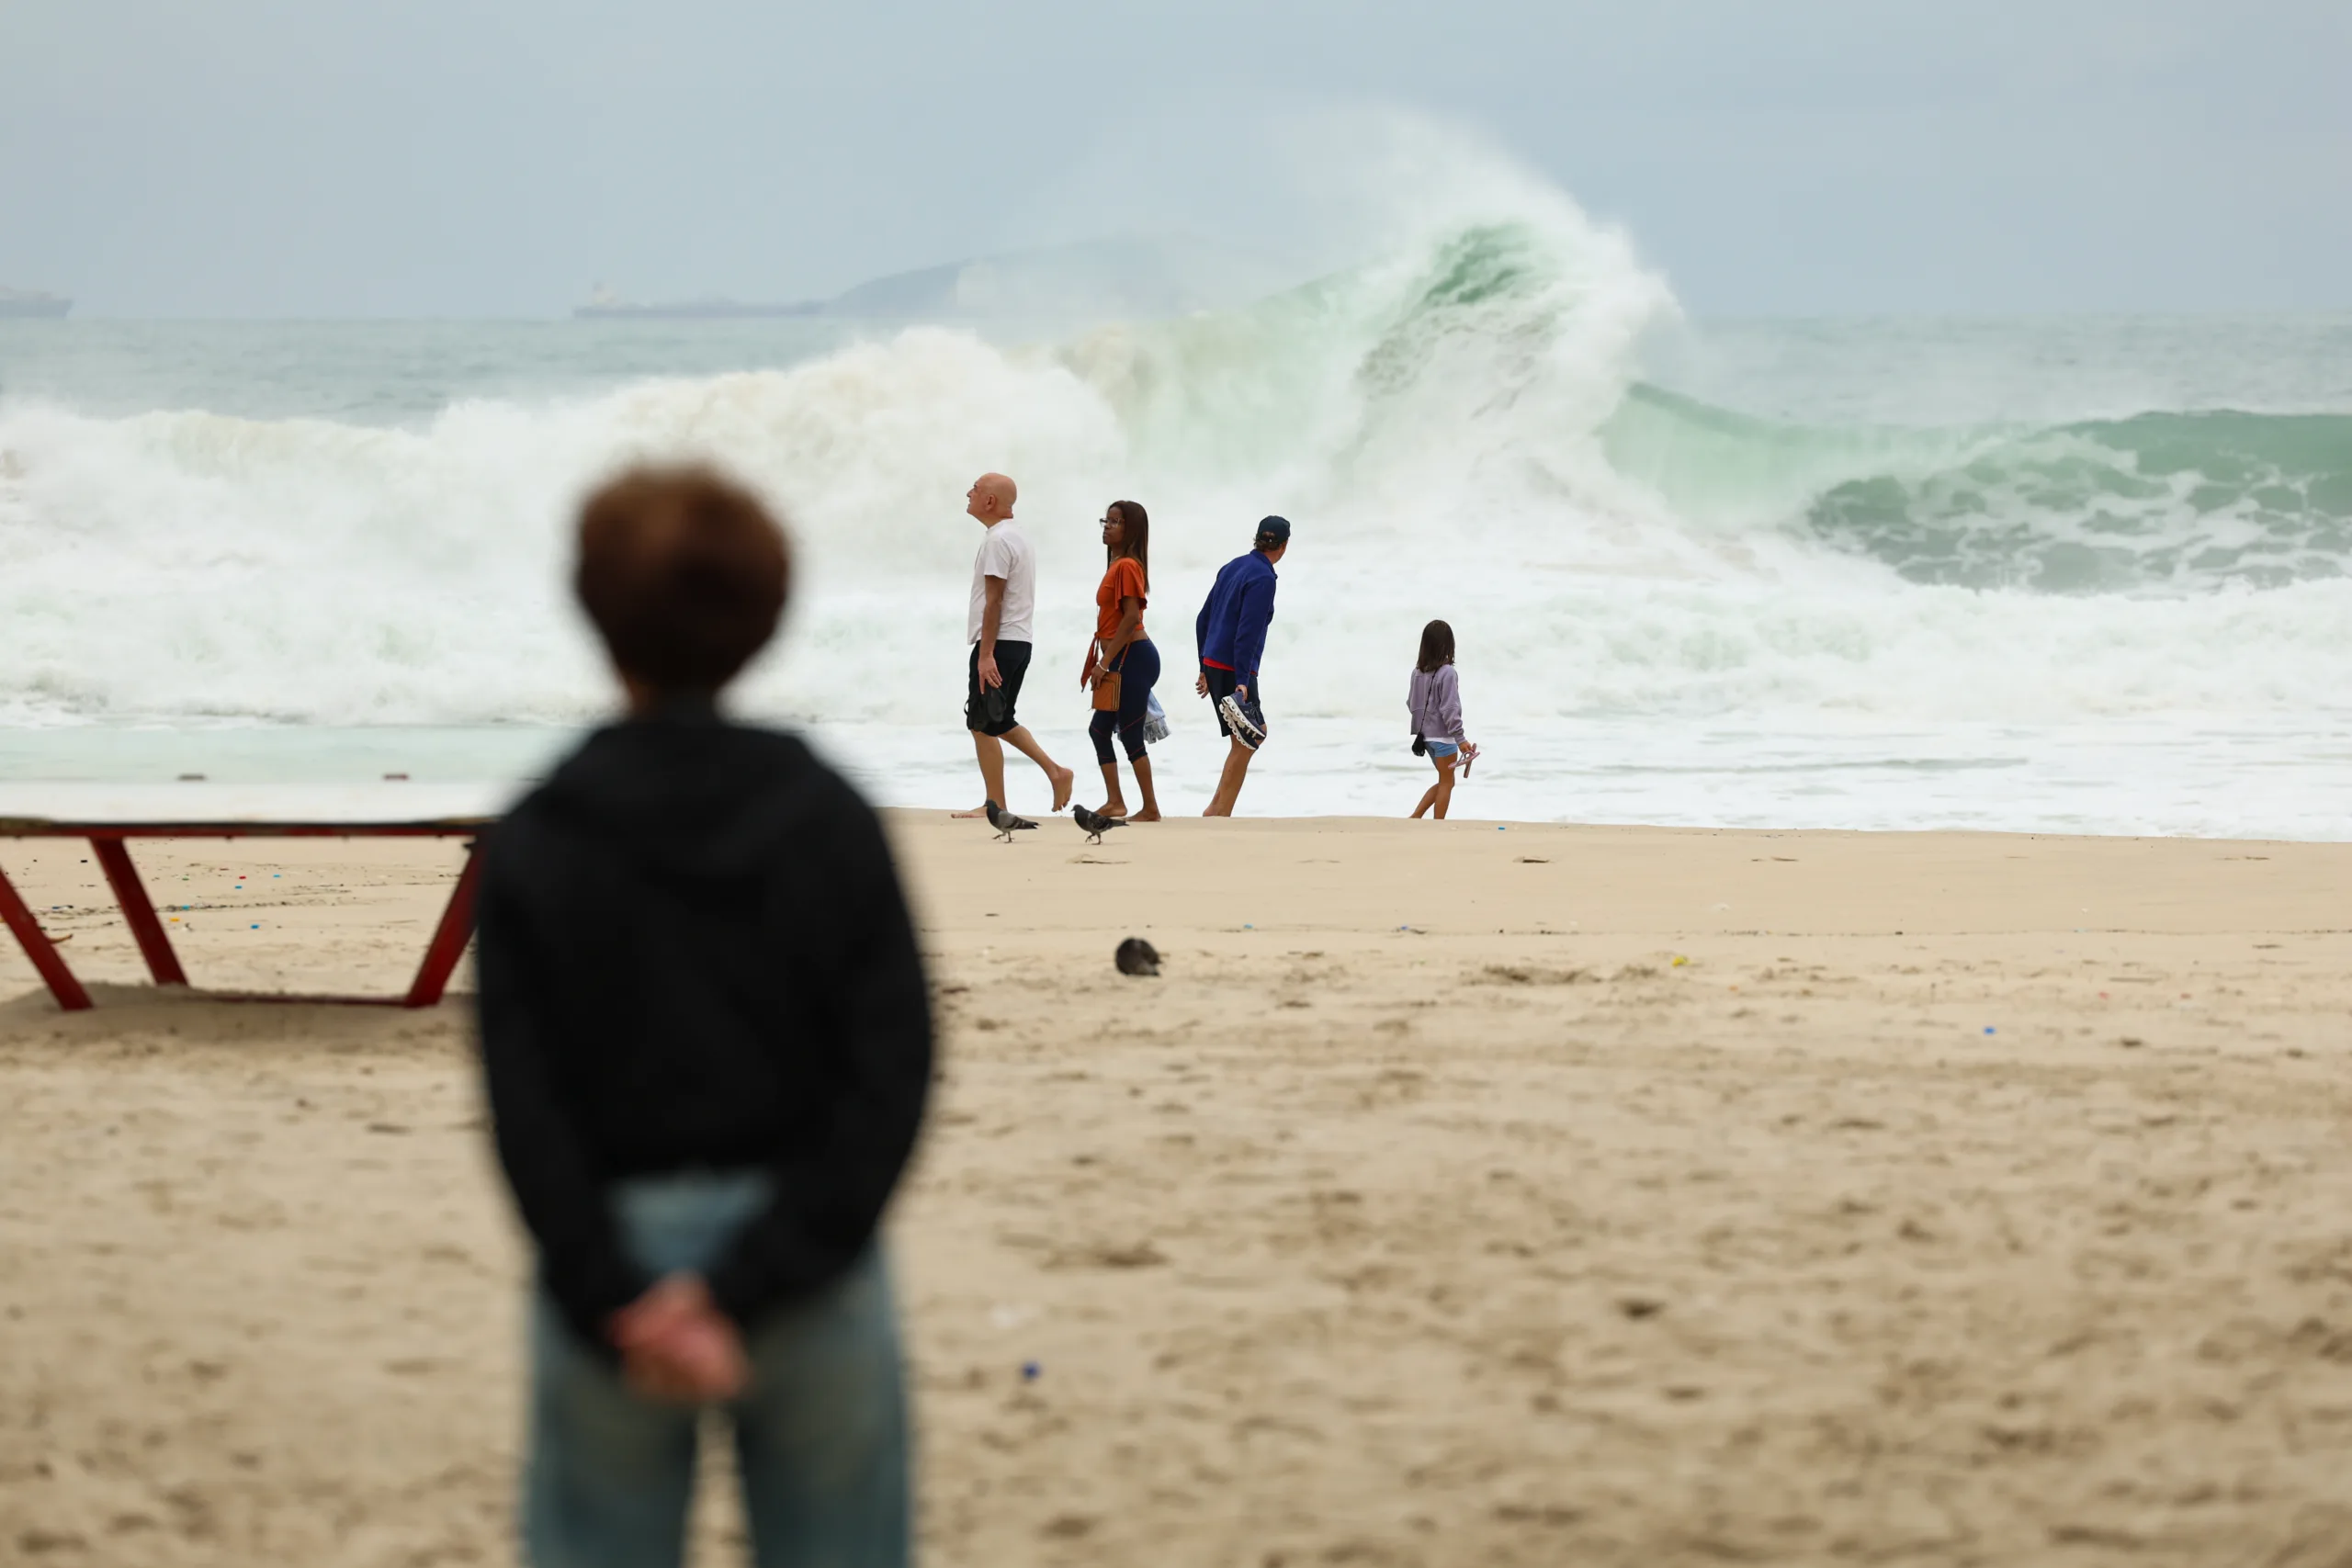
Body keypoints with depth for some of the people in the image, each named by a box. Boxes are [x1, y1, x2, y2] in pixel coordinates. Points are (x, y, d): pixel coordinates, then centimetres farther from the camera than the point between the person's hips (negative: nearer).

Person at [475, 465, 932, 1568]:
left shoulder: (535, 844, -5)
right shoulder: (830, 820, -3)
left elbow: (525, 1107, -11)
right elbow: (891, 1076, -9)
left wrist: (619, 1306, -12)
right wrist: (747, 1284, -13)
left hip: (617, 1258, -1)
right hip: (811, 1267, 1)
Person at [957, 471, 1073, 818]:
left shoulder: (998, 540, -14)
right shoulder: (1019, 538, 18)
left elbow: (994, 600, -19)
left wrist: (986, 655, -21)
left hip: (999, 642, -10)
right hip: (1020, 642, 10)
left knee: (982, 724, -4)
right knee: (1000, 722, 18)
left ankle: (995, 806, -2)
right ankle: (1055, 771, 10)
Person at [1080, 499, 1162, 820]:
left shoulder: (1127, 566, -14)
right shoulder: (1116, 565, 16)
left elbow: (1131, 617, -21)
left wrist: (1105, 662, -20)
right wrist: (1101, 664, 19)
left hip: (1132, 659, -11)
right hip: (1122, 661, 11)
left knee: (1130, 735, -6)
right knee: (1100, 729, 13)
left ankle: (1150, 809, -1)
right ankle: (1114, 802, 15)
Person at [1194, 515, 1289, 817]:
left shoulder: (1233, 567, 12)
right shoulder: (1262, 578, -13)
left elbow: (1203, 621, 17)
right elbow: (1247, 632, -20)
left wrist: (1206, 669, 23)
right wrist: (1241, 681, -22)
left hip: (1214, 665, 9)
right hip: (1234, 669, -9)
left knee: (1257, 733, 16)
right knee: (1244, 743, -1)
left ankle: (1217, 807, 14)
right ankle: (1219, 813, -2)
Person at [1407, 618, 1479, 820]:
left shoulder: (1419, 670, 4)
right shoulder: (1446, 672, -19)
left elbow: (1411, 703, 11)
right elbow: (1449, 709, -21)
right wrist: (1460, 739, -18)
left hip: (1425, 734, 7)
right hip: (1443, 736, -7)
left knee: (1445, 781, 18)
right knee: (1446, 783, 5)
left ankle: (1415, 818, 10)